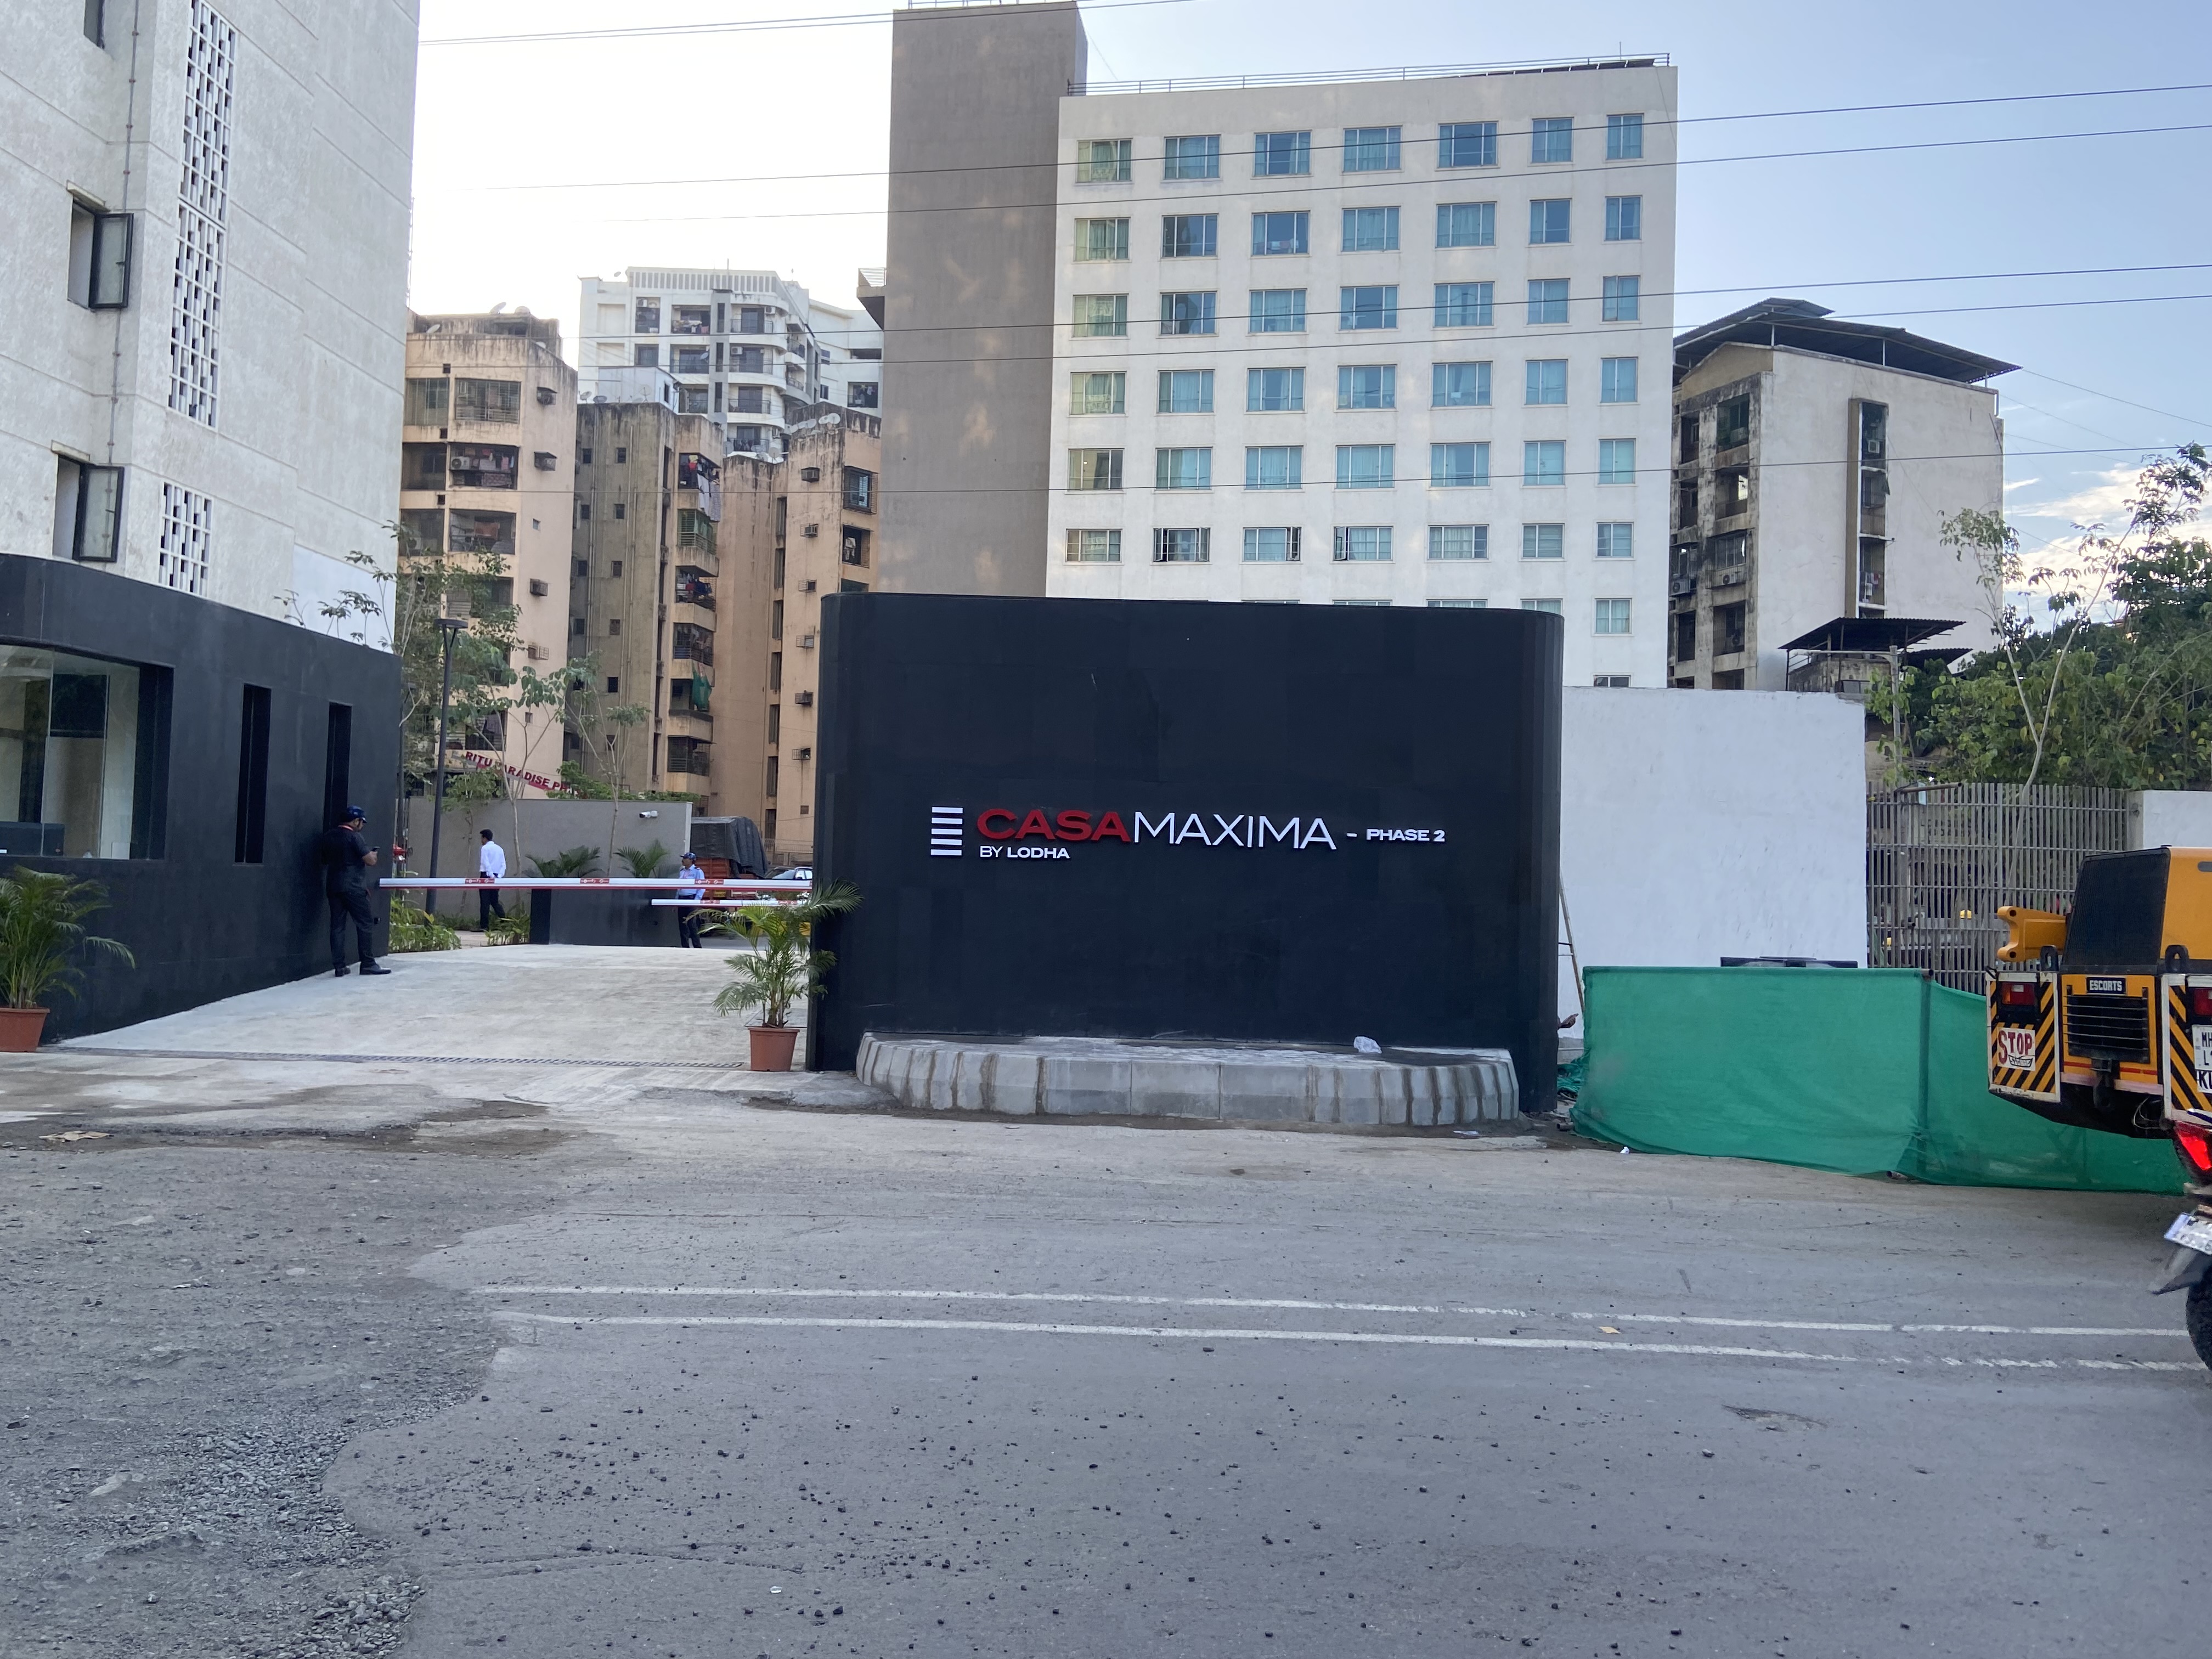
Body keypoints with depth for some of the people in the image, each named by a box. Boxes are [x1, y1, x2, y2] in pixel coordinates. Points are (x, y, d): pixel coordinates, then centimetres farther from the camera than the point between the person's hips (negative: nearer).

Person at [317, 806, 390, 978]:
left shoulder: (328, 837, 11)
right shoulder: (354, 837, -11)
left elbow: (324, 859, 25)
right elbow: (371, 861, -13)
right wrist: (373, 854, 7)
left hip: (333, 887, 7)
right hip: (353, 887, -7)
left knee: (337, 926, 6)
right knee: (366, 924, 1)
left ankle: (339, 967, 4)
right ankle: (368, 964, 1)